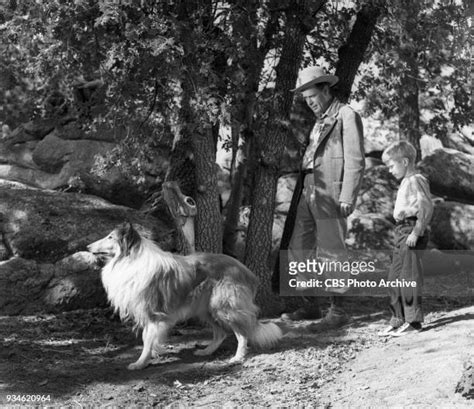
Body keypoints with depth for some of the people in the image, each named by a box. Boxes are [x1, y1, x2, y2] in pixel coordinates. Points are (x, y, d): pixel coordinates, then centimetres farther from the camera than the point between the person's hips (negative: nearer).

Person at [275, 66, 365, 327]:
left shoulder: (347, 116, -3)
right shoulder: (319, 120, 21)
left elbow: (355, 161, -8)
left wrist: (347, 199, -15)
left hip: (331, 193, -8)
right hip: (307, 191, 8)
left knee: (331, 252, -6)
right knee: (298, 248, 6)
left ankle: (337, 310, 1)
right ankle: (310, 306, 14)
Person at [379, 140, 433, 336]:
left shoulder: (416, 181, -11)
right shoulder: (406, 182, 20)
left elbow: (426, 207, -20)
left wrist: (416, 232, -23)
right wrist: (406, 233, 20)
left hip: (412, 231, -10)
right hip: (402, 232, 10)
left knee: (409, 276, -8)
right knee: (394, 278, 11)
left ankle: (413, 320, -1)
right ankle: (398, 319, 17)